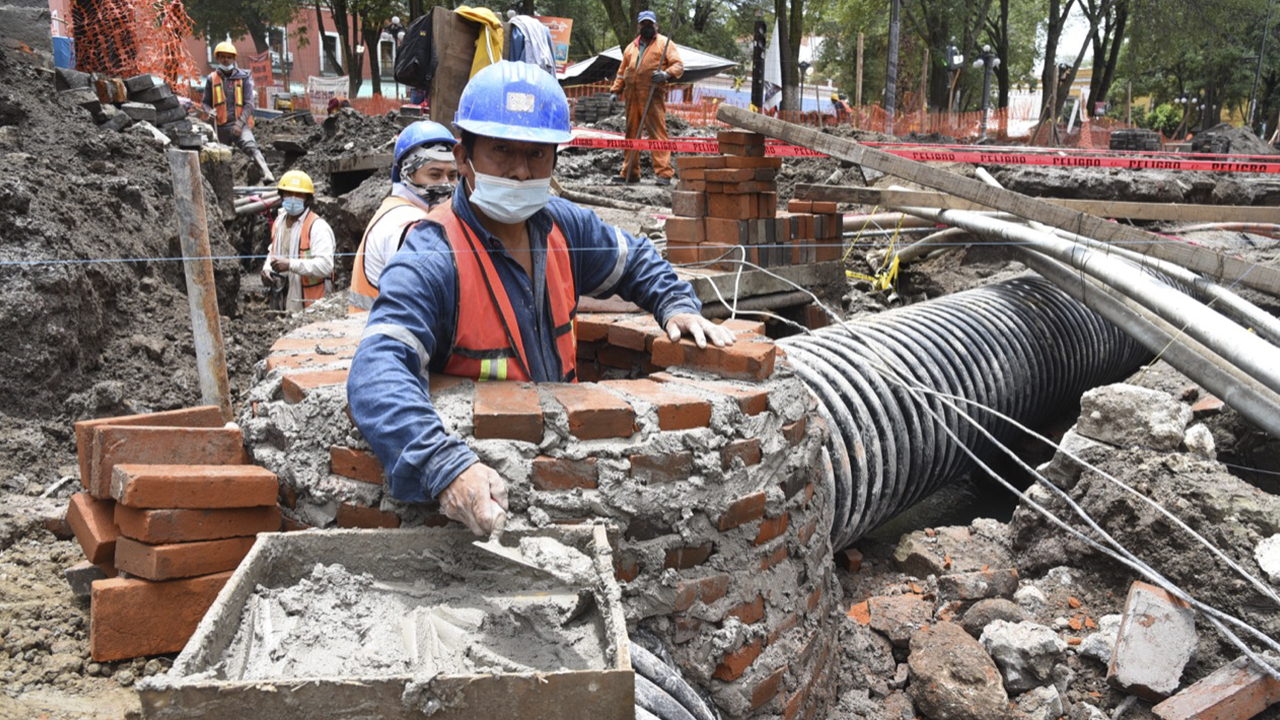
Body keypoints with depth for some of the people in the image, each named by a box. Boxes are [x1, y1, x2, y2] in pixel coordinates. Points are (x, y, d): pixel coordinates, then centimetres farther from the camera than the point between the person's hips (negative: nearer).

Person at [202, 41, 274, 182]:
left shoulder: (243, 78, 5)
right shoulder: (212, 79, 11)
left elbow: (249, 104, 0)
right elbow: (206, 102, 18)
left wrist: (240, 123, -14)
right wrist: (209, 111, -8)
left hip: (240, 124, -4)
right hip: (220, 127, 4)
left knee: (250, 147, -31)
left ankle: (268, 175, -48)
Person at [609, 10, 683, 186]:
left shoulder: (664, 43, 7)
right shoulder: (631, 47, 22)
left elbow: (678, 65, -1)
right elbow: (622, 71, 27)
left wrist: (666, 74, -20)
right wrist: (615, 90, 15)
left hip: (653, 96, -6)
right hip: (632, 96, 6)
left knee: (657, 133, -12)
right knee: (631, 133, 8)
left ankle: (664, 173, -15)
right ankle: (629, 173, 14)